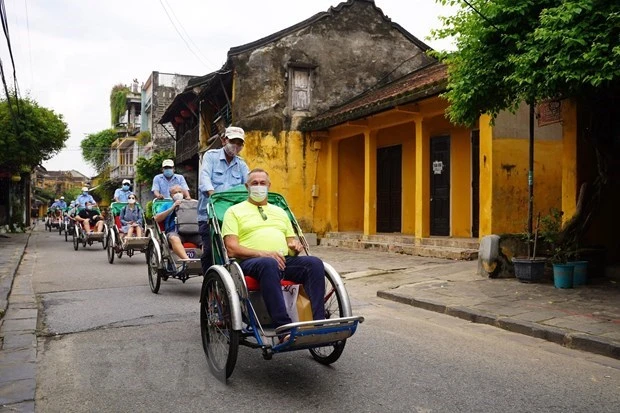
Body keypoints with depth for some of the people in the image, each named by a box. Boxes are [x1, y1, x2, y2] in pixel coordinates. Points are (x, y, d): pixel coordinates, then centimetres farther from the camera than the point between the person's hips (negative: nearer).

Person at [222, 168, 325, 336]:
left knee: (315, 263, -26)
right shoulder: (234, 211, 15)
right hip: (251, 262, -5)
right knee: (269, 264, -41)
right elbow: (232, 249, 1)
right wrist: (262, 253, -15)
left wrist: (295, 246, 3)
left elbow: (291, 240, 30)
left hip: (284, 260, 5)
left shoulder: (279, 211, 31)